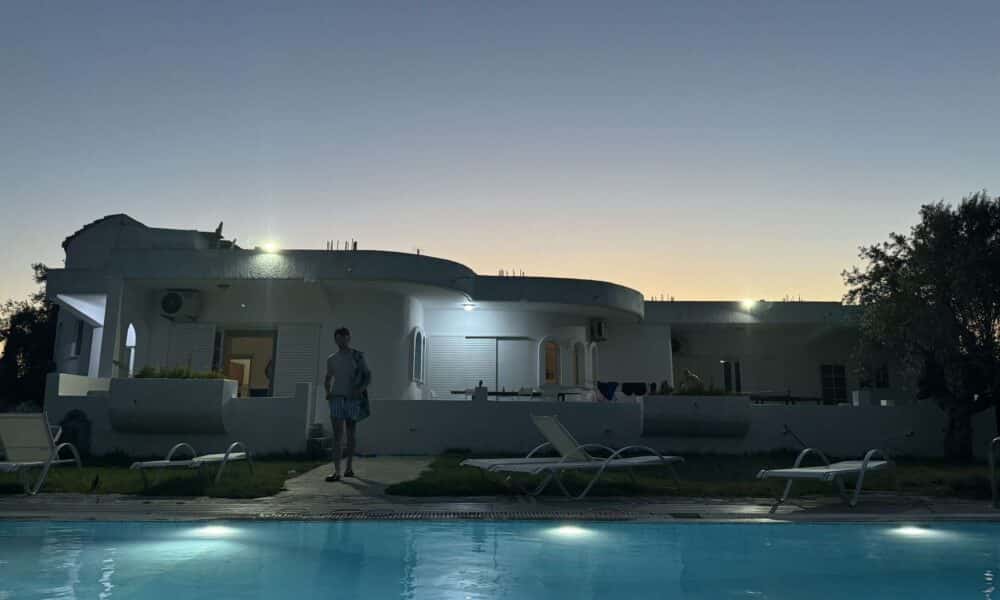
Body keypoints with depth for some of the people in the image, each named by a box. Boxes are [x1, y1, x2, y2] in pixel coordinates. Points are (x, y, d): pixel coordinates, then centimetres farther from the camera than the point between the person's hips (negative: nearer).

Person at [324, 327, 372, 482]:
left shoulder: (358, 356, 2)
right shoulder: (331, 359, 10)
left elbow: (368, 376, 1)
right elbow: (327, 379, 22)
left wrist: (360, 389, -15)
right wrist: (327, 391, 5)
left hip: (352, 399, -1)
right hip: (337, 398, 1)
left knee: (351, 434, 8)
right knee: (337, 435, -7)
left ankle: (349, 467, 20)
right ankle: (336, 471, -10)